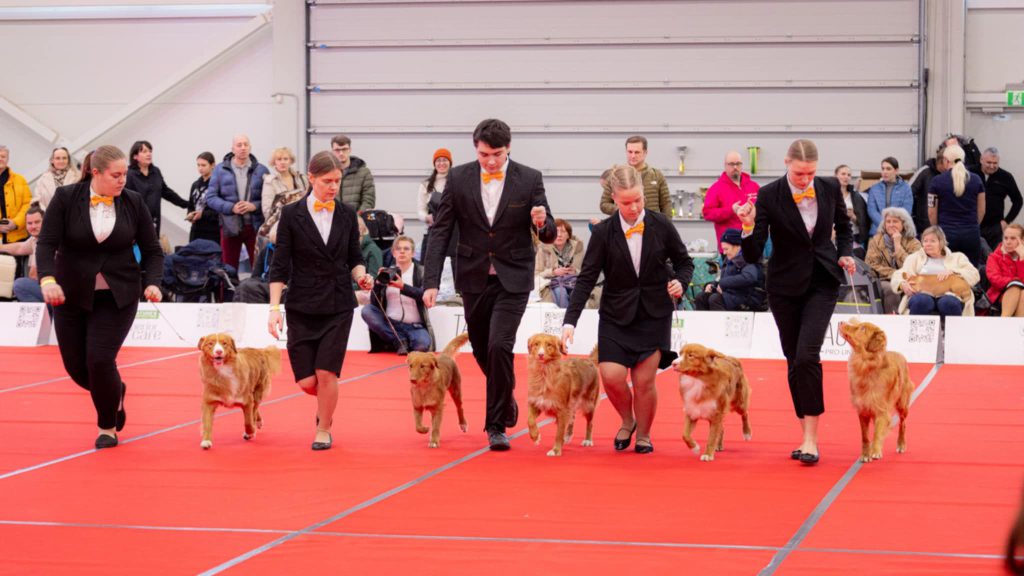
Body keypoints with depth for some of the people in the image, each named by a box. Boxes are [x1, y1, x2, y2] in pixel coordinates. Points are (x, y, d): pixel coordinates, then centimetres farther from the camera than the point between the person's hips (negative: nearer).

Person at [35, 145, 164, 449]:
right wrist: (47, 279, -32)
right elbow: (47, 243, -14)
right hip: (71, 295, 1)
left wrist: (152, 282, -17)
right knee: (76, 366, 4)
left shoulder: (134, 202, -4)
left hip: (118, 295, -1)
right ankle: (115, 392, 38)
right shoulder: (65, 198, -9)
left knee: (100, 359, -13)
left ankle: (108, 427, 9)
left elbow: (152, 250, 1)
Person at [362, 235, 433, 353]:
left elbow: (424, 295, -15)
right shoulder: (387, 272, 9)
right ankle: (400, 342, -15)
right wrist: (378, 283, -15)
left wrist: (402, 286, -29)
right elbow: (374, 303, 2)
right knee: (367, 311, -23)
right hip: (389, 324, 4)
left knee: (422, 345, -35)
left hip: (414, 326, -4)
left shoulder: (420, 272, 4)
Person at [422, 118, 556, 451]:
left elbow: (549, 236, -2)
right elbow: (440, 232, -1)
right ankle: (505, 401, 42)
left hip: (513, 279, -3)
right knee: (482, 351, 13)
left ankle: (496, 424, -6)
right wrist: (431, 281, -9)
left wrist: (543, 224, -26)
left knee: (499, 346, -18)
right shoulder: (458, 178, -2)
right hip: (474, 278, 3)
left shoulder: (529, 180, -6)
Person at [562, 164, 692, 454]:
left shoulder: (661, 226, -7)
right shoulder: (603, 232, -9)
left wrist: (680, 281, -15)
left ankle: (643, 434, 21)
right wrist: (570, 320, -17)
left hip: (654, 314, 0)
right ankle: (627, 422, 20)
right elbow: (586, 278, -9)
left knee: (644, 381, -3)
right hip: (616, 315, 0)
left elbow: (684, 261, 7)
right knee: (611, 376, -10)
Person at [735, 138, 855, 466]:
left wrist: (845, 254, -2)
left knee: (806, 355, -16)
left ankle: (811, 437, -12)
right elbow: (752, 256, -12)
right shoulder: (768, 196, -11)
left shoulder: (830, 190, -4)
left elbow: (844, 228, 17)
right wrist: (749, 227, -30)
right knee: (795, 361, 6)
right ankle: (807, 434, 19)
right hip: (785, 287, 1)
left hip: (822, 282, 0)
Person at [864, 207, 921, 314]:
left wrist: (897, 245, -8)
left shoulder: (913, 243, 6)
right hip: (884, 281, 0)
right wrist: (895, 274, -14)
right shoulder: (876, 240, 10)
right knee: (891, 288, -34)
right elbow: (871, 265, -2)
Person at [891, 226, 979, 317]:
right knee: (920, 302, -38)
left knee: (949, 303, -39)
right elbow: (899, 275, 15)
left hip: (948, 295, 0)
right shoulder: (915, 257, 29)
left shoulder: (957, 257, 26)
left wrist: (952, 271, -5)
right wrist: (903, 284, -10)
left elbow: (974, 276, 12)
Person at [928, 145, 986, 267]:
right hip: (971, 233, 2)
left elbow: (932, 212, 1)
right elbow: (981, 210, 10)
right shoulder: (975, 180, 3)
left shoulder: (937, 181, -5)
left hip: (946, 232, -2)